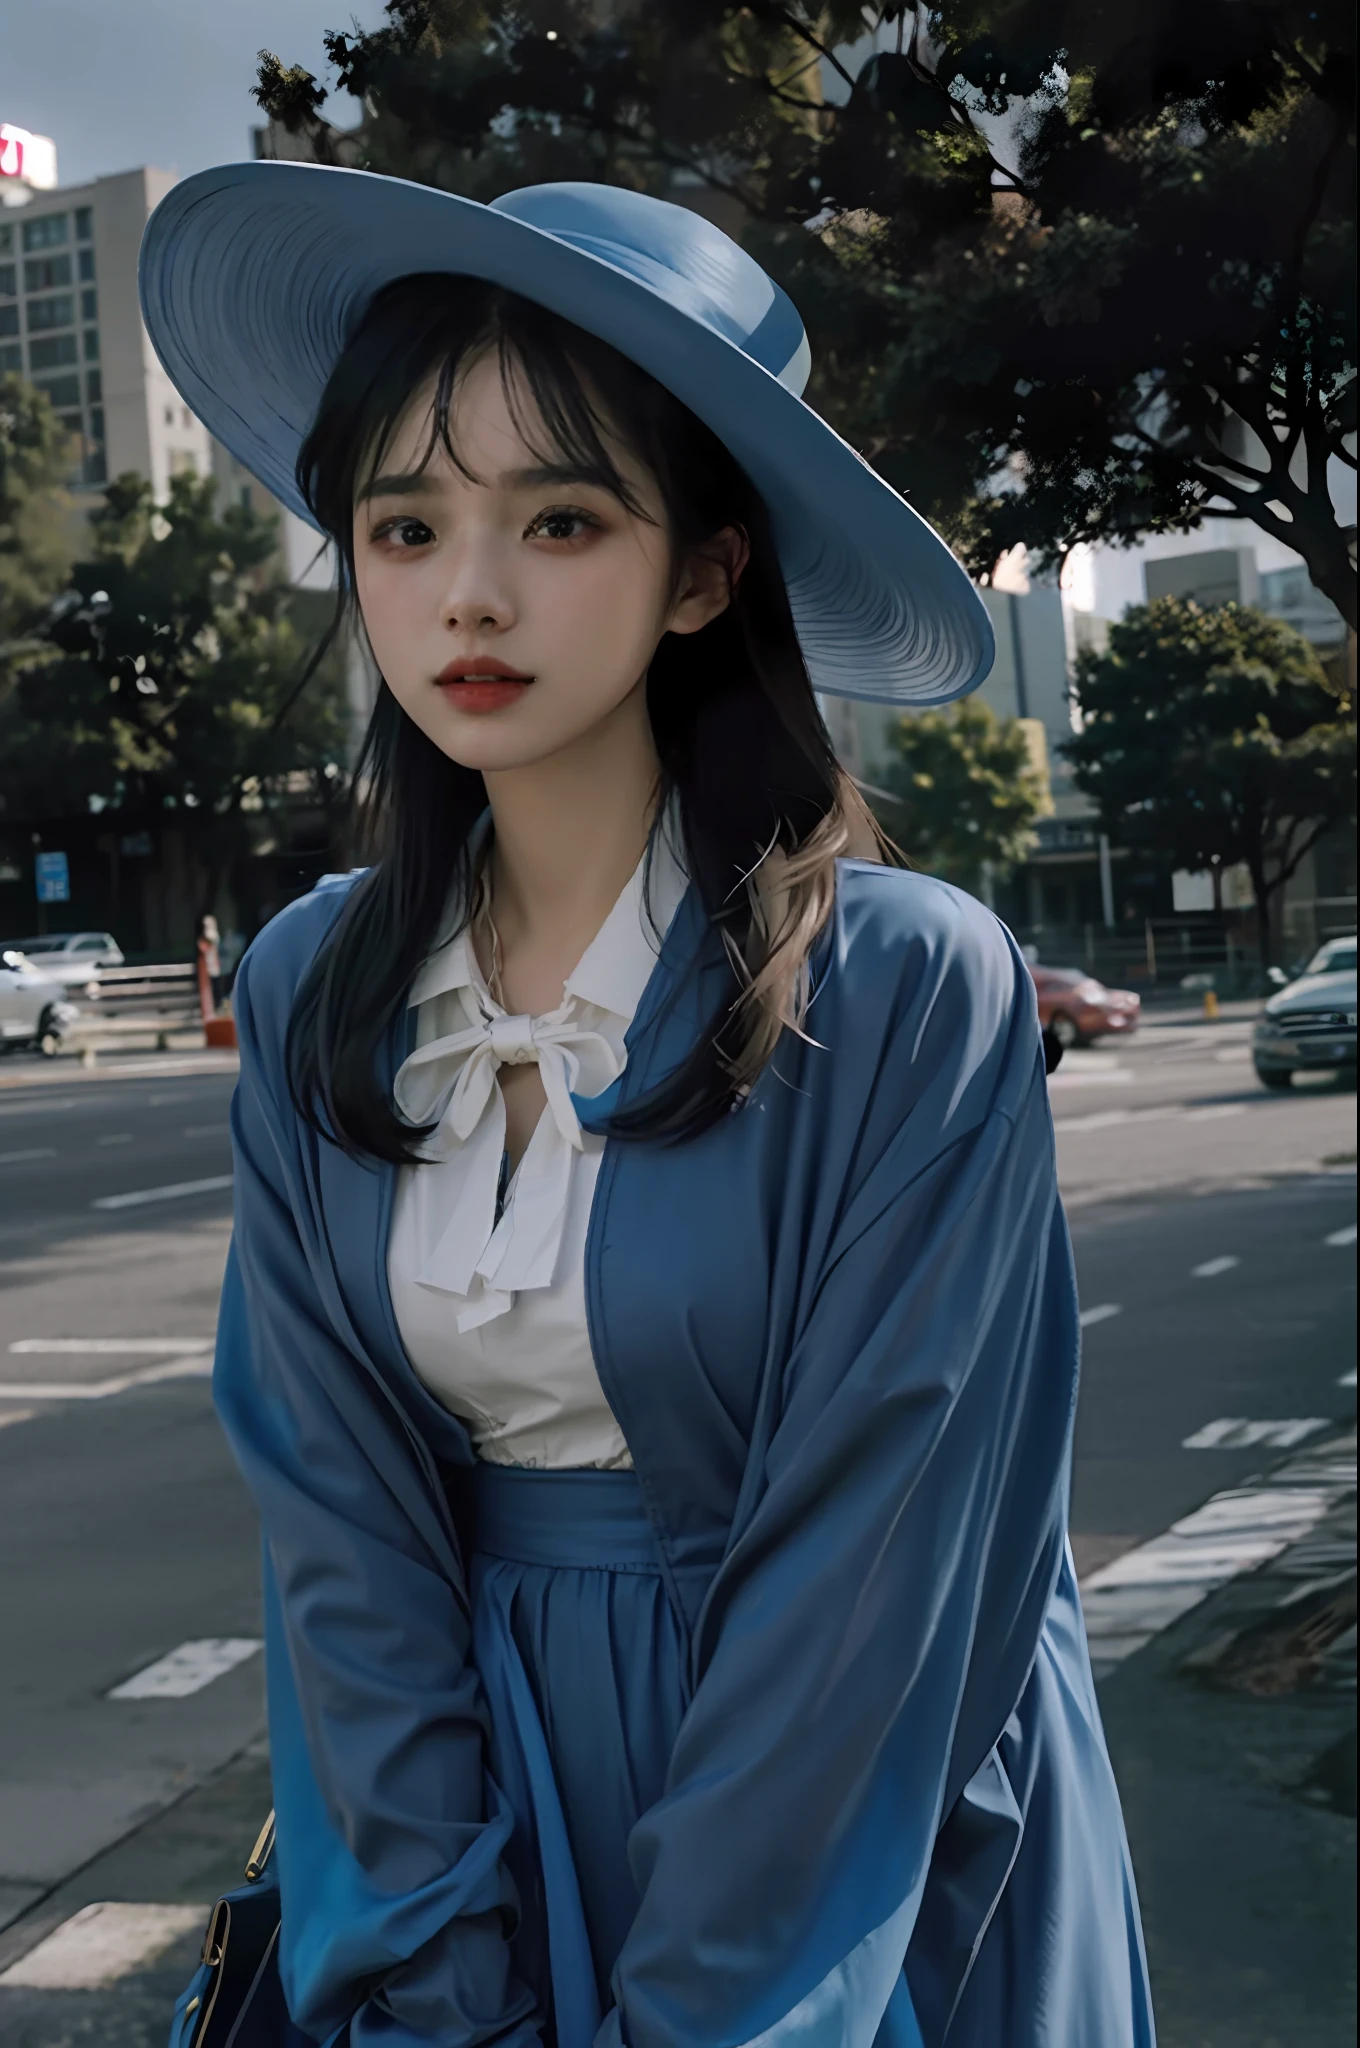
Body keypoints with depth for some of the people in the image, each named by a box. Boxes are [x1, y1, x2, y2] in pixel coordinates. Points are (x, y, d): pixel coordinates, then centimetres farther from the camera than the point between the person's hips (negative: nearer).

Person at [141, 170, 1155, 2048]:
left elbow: (859, 1572, -19)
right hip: (479, 1801, 4)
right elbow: (340, 1533, -6)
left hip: (860, 1876, -3)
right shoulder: (310, 1002, -5)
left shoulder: (910, 994, -19)